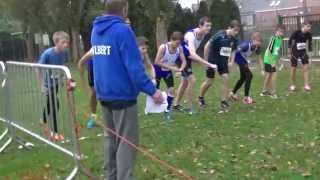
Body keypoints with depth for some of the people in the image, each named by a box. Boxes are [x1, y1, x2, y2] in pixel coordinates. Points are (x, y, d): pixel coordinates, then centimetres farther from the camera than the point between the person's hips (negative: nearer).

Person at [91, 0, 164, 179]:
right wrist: (152, 90, -19)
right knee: (127, 142, -3)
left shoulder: (96, 30, 9)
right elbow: (134, 66, -22)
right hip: (122, 95, -8)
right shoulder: (123, 30, -17)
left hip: (104, 94, 8)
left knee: (113, 139, 18)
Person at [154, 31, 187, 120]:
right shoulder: (163, 47, -29)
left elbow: (184, 61, -12)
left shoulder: (179, 48, -16)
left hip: (168, 71, 4)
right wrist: (171, 67, -34)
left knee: (171, 89, -7)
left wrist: (180, 69, -34)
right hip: (158, 70, -4)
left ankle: (167, 110, 5)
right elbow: (157, 62, -30)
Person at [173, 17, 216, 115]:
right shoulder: (191, 35, -36)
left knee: (185, 82, 16)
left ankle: (176, 105, 30)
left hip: (188, 58, 9)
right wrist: (209, 64, -51)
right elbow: (193, 55, -48)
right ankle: (189, 107, -3)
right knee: (192, 80, -15)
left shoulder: (202, 34, -8)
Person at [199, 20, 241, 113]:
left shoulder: (234, 40, -6)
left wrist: (231, 61, 0)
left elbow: (233, 51, 12)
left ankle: (224, 102, -1)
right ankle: (201, 97, 29)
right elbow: (207, 46, -18)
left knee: (226, 79, -11)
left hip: (223, 62, 5)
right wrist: (206, 60, -14)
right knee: (209, 82, 2)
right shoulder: (219, 35, -23)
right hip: (213, 61, -4)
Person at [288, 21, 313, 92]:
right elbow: (290, 41, -10)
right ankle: (292, 85, 20)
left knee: (306, 67, -10)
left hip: (303, 52, 3)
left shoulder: (309, 34, -9)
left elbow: (310, 43, 7)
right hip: (295, 52, -3)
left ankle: (306, 85, -6)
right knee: (293, 69, 3)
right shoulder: (296, 33, -21)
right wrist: (290, 52, -7)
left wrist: (310, 52, 5)